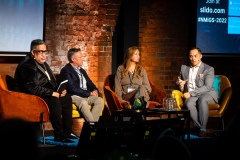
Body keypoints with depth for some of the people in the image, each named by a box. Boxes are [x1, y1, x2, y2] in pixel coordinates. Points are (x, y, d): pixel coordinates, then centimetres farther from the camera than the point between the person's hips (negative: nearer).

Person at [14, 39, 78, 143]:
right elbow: (33, 88, -27)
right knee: (54, 101, -32)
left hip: (43, 94, 11)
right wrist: (53, 93, -24)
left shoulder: (43, 63, 12)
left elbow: (51, 82, 18)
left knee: (67, 98, 6)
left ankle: (67, 132, 8)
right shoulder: (27, 66, -19)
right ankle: (58, 135, -27)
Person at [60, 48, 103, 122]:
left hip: (87, 96, 7)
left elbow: (90, 83, 25)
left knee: (99, 100, -21)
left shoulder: (81, 70, 22)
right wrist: (89, 93, -13)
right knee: (83, 102, -38)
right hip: (73, 97, -7)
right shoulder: (66, 71, -6)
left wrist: (95, 90, -1)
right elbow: (72, 88, -16)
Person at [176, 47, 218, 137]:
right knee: (189, 103, -34)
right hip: (190, 96, 2)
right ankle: (201, 129, -36)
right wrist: (180, 85, -6)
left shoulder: (209, 69, 4)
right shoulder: (184, 68, 19)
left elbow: (207, 87, -8)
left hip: (207, 94, -2)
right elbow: (178, 83, 22)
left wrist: (191, 93, -17)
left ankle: (203, 129, -35)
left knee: (202, 100, -39)